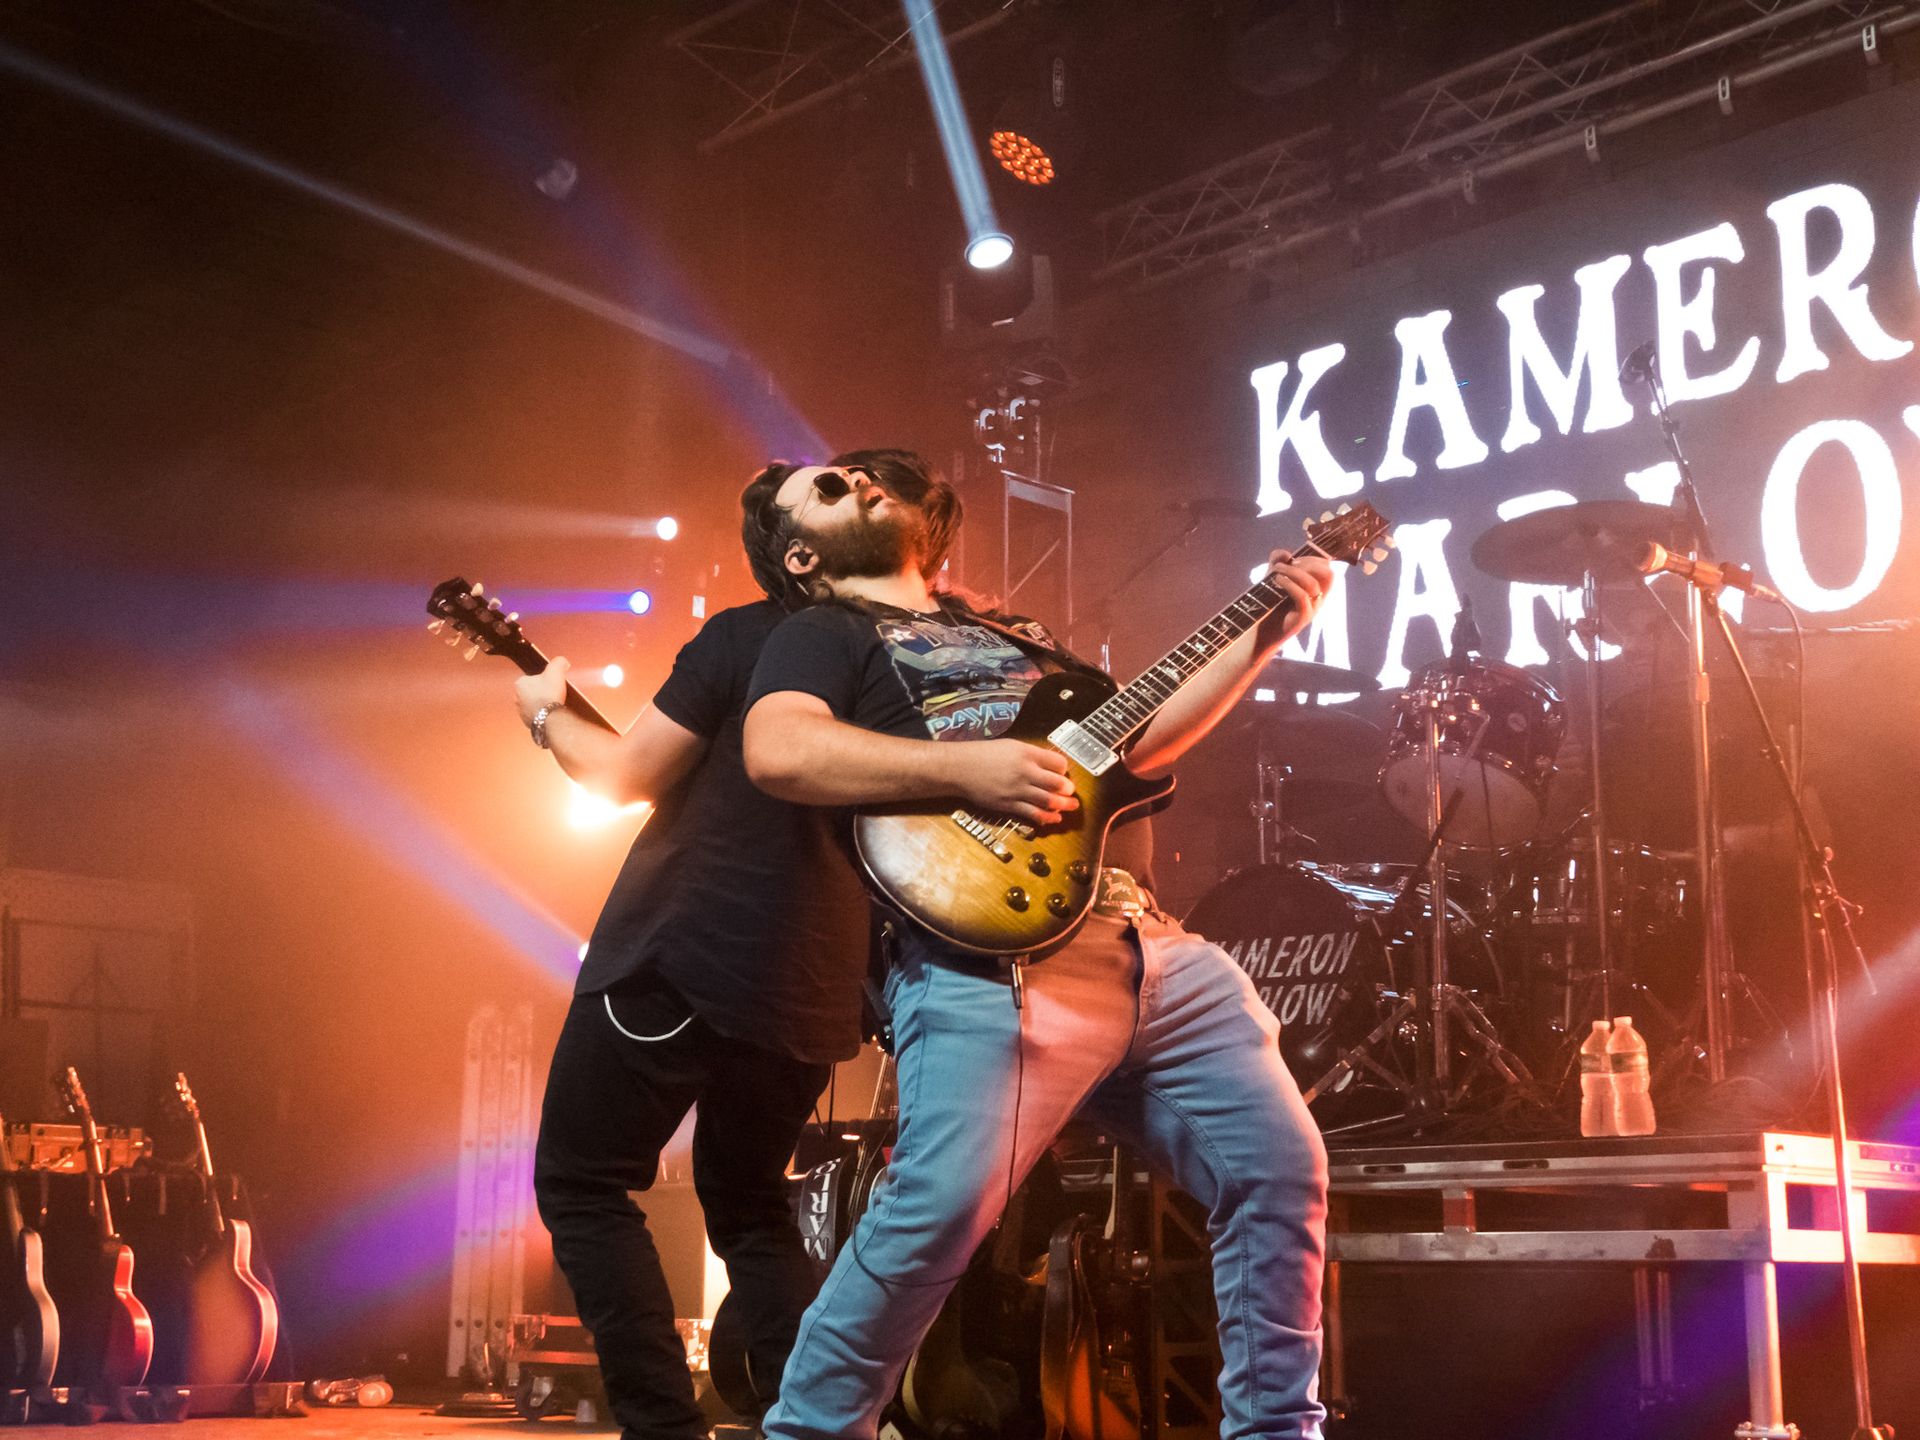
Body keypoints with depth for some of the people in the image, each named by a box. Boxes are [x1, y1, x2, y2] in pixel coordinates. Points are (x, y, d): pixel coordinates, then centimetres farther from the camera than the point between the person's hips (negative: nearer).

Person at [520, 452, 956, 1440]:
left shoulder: (748, 635, -8)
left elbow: (627, 777, -3)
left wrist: (546, 714, 14)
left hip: (683, 953, -6)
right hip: (812, 987, 6)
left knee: (582, 1185, 8)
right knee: (750, 1209, 21)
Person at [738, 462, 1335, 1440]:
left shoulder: (1016, 636, 33)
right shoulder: (823, 635, 11)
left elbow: (1136, 739, 33)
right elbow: (776, 750, -9)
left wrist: (1264, 637, 25)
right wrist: (967, 768, -16)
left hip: (1151, 945, 7)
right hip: (992, 958, -7)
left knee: (1281, 1165, 2)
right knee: (944, 1204, -23)